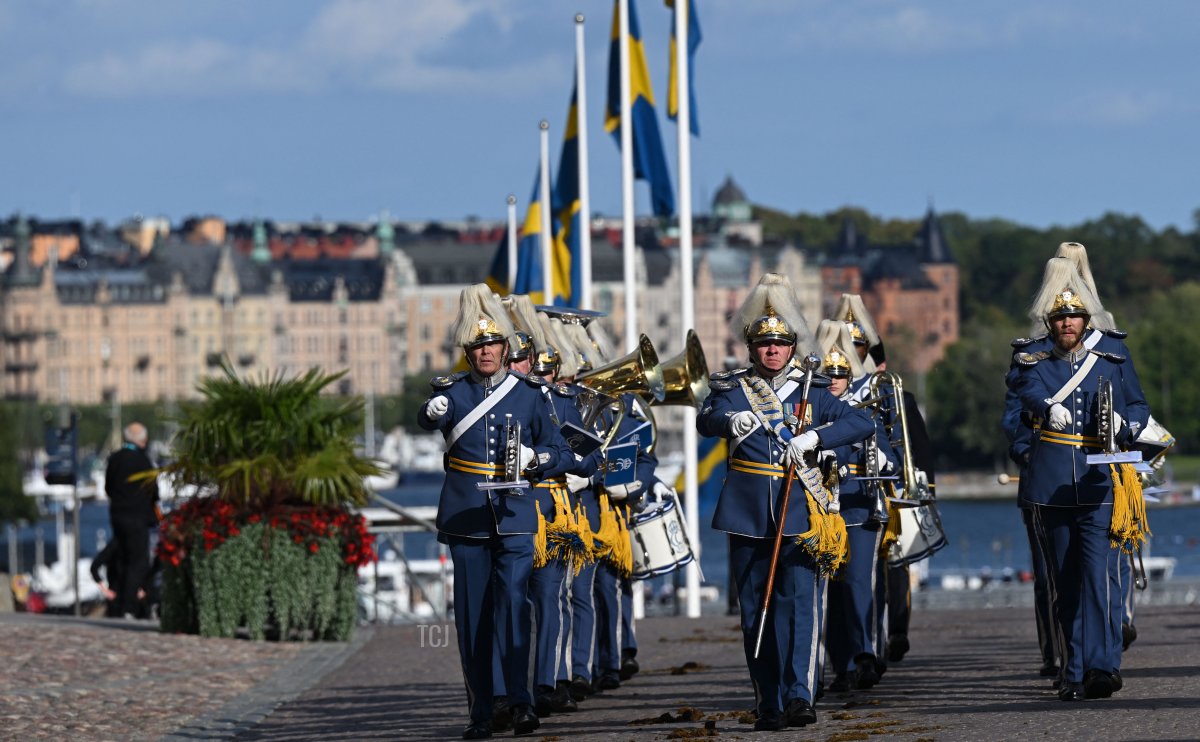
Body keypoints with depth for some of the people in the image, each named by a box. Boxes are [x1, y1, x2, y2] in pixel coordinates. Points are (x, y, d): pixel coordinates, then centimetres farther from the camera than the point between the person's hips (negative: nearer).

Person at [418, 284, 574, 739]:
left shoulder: (527, 394, 7)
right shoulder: (453, 392, 6)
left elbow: (562, 454, 9)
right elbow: (429, 420, -12)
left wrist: (535, 458, -13)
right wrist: (432, 412, -36)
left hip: (514, 517, -1)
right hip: (466, 518, 1)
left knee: (513, 604, -15)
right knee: (472, 616, 3)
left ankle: (520, 701, -15)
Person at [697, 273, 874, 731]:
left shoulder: (810, 394, 10)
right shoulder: (733, 389, 7)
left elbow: (863, 423, -1)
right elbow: (705, 421, -13)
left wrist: (813, 438, -16)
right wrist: (731, 421, -37)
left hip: (799, 511, 0)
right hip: (748, 514, 1)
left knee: (800, 603, -13)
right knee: (755, 611, 3)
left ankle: (798, 696, -20)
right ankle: (769, 706, 9)